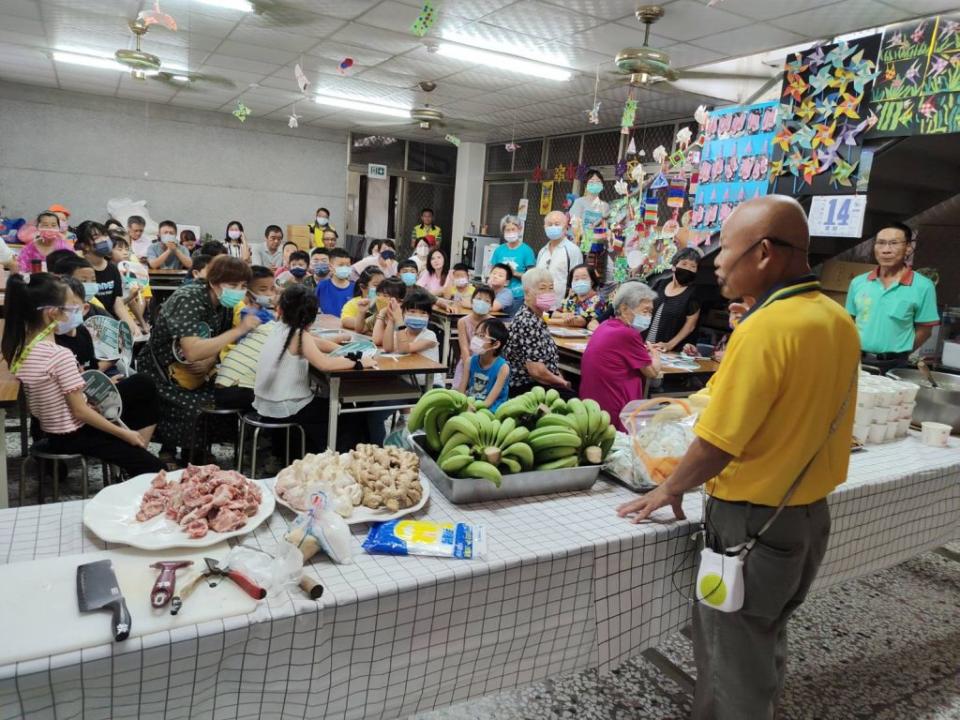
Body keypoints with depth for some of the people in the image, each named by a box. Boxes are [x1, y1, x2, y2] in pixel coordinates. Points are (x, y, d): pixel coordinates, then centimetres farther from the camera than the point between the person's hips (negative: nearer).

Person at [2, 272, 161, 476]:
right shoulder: (61, 355, -25)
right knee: (153, 469, -9)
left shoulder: (18, 348, -3)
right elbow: (80, 411, -22)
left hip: (50, 432, 9)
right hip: (74, 436, -9)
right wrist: (124, 434, -15)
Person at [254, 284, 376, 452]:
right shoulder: (299, 335, -20)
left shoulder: (279, 328, 3)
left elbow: (313, 343, 15)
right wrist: (358, 363, -23)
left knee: (324, 403, 29)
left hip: (267, 403, 8)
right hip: (284, 409, -8)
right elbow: (324, 364, -32)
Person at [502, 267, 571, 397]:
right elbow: (537, 371, -24)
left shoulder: (535, 318, 10)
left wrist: (560, 380, 2)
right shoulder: (528, 323, -20)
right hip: (525, 388, -9)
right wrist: (562, 382, -8)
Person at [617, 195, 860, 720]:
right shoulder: (839, 321, 1)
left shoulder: (765, 329, -25)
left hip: (752, 522, -8)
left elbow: (717, 445, -23)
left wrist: (670, 489, -7)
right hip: (811, 514, 8)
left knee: (730, 660, 11)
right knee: (766, 645, 26)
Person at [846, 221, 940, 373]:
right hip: (856, 360, 3)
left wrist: (897, 356, -3)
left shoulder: (922, 286, -5)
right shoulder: (858, 282, 4)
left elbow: (924, 331, 0)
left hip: (893, 366, -3)